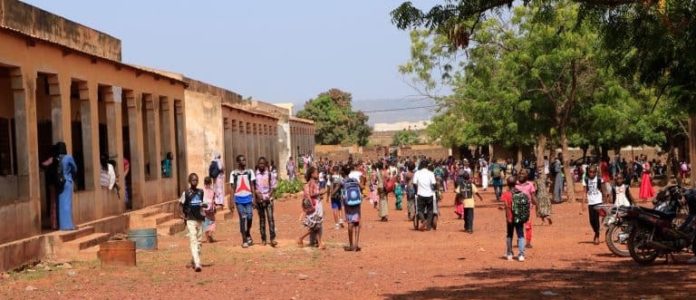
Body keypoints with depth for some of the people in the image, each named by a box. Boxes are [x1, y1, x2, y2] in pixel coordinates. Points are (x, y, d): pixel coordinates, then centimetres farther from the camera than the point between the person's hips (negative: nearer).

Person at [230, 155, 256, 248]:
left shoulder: (249, 172, 6)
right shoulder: (234, 173, 2)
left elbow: (252, 185, 6)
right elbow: (233, 187, 3)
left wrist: (253, 197, -1)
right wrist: (232, 200, -2)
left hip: (248, 197, 1)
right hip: (239, 198, -1)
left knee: (249, 216, -3)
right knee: (242, 218, -1)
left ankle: (248, 234, 23)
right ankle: (244, 240, 5)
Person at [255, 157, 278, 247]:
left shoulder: (270, 174, 2)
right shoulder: (255, 174, 1)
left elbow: (273, 186, 4)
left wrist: (269, 196, -8)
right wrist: (257, 194, -14)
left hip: (268, 199, -1)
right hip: (259, 199, 1)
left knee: (270, 217, -10)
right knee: (262, 219, 7)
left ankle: (272, 238, -13)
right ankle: (263, 239, 12)